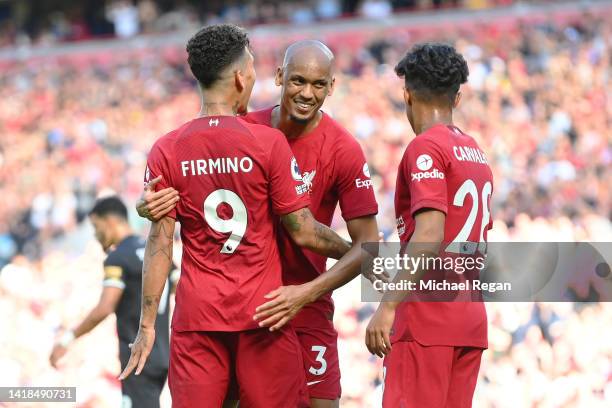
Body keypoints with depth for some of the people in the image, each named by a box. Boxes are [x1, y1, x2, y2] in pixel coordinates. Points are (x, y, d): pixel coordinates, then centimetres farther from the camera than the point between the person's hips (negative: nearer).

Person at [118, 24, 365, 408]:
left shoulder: (166, 151, 0)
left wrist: (147, 325, 3)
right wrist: (356, 254, 12)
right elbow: (302, 232, -5)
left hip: (196, 318, 2)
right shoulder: (269, 142, -6)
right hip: (263, 314, -2)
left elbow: (159, 243, -1)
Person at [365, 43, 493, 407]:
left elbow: (429, 236, -20)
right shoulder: (477, 153, 17)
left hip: (427, 320, -8)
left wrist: (388, 307, -22)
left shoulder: (426, 148, -8)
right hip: (471, 319, 8)